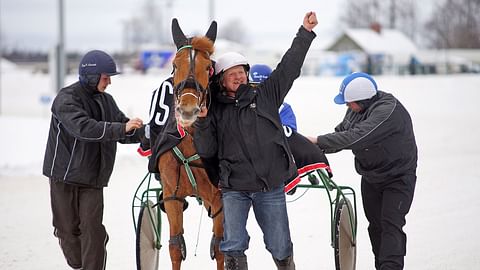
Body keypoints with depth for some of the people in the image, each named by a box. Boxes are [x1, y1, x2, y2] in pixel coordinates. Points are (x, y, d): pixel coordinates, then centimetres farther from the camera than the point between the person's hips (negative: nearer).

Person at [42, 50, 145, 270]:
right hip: (64, 175, -5)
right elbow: (83, 128, -31)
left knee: (93, 229, -6)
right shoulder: (67, 99, -14)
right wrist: (122, 128, -37)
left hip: (93, 178, 5)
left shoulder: (105, 101, 10)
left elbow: (124, 132, 13)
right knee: (68, 228, 6)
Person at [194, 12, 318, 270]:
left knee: (280, 247, 8)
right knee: (233, 246, -4)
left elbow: (289, 67, 3)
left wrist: (306, 33, -2)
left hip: (271, 186, 1)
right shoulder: (216, 111, 6)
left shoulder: (265, 96, 7)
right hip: (234, 188, 0)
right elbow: (207, 150, 2)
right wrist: (202, 122, -13)